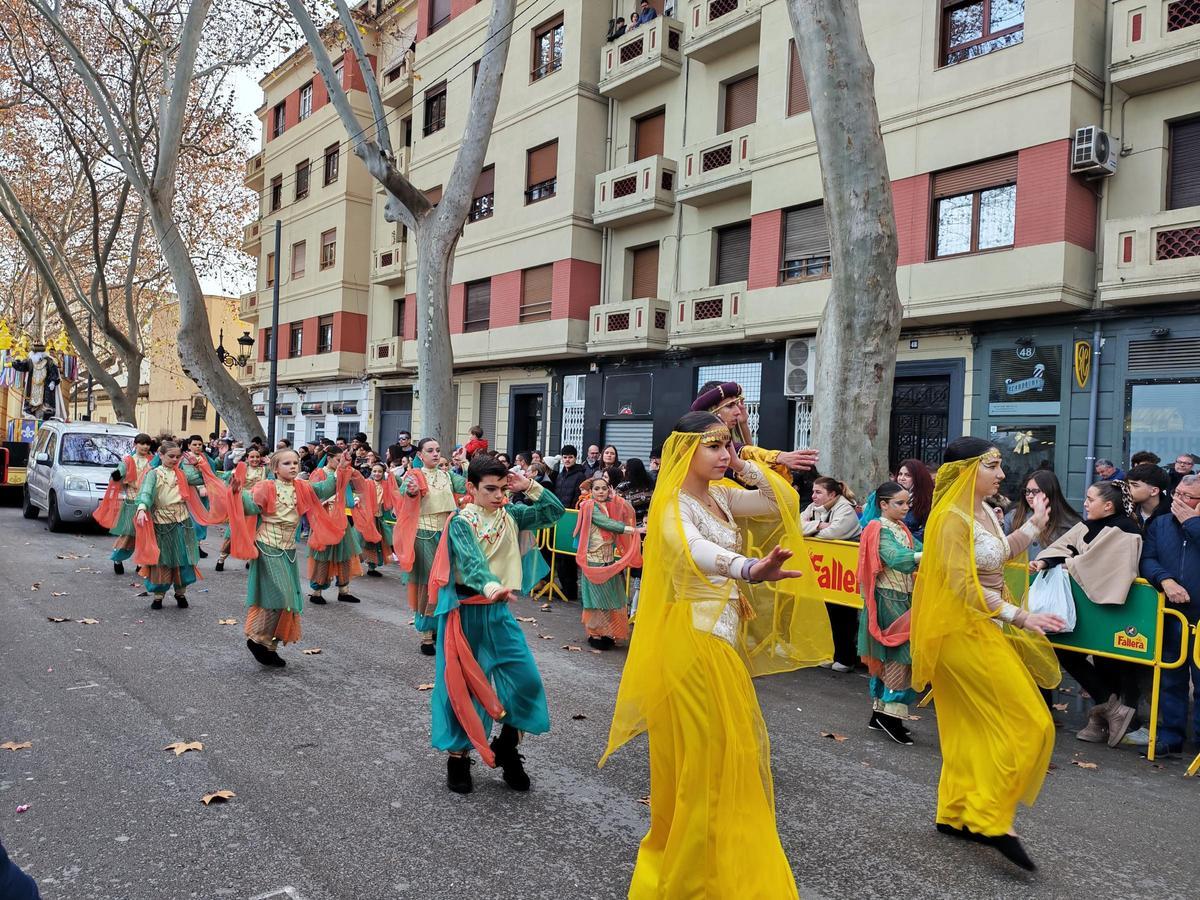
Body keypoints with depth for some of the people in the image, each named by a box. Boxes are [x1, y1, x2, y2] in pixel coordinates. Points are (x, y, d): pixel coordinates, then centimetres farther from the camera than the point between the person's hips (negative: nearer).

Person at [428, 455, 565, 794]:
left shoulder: (510, 516, 6)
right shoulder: (460, 523, -12)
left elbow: (555, 511, 6)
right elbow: (471, 560, -29)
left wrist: (529, 487, -5)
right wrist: (491, 586, -48)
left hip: (498, 609, 5)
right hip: (465, 610, -5)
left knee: (526, 678, 1)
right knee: (461, 683, 5)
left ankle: (506, 747, 21)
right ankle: (458, 754, 22)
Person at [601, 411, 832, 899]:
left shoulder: (723, 497, 8)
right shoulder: (674, 504, -18)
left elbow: (783, 501, 7)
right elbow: (692, 549, -40)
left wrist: (743, 465, -3)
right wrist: (750, 569, -59)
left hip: (726, 639, 8)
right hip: (692, 642, -8)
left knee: (733, 752, 17)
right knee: (701, 759, 2)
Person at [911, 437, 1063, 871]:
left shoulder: (985, 512, 9)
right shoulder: (953, 518, -19)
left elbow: (1000, 554, 27)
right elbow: (964, 587, -23)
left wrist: (1033, 526, 20)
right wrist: (1020, 617, -24)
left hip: (985, 629, 9)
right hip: (964, 631, -9)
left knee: (972, 726, 15)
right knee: (1026, 725, -7)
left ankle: (956, 813, 26)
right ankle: (991, 819, 2)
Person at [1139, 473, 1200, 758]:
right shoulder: (1160, 524, 8)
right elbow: (1147, 560, -1)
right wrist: (1165, 580, -18)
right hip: (1170, 616, 3)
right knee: (1171, 680, 11)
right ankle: (1170, 737, 21)